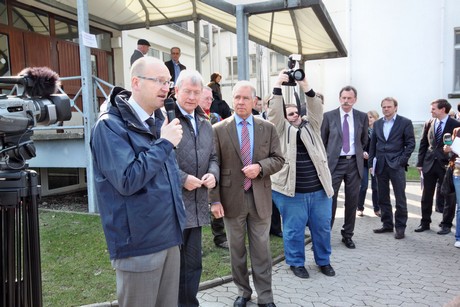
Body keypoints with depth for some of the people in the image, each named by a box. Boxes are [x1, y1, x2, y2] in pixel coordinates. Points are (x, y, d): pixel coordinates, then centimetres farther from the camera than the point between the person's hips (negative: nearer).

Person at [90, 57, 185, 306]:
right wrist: (164, 143, -19)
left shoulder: (158, 121, 11)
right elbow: (127, 180, -24)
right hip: (139, 243, -7)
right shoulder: (111, 125, -14)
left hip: (169, 236, 8)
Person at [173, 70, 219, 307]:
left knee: (193, 263, 18)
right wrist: (182, 179, -19)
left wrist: (213, 173, 0)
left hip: (197, 206, 7)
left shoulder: (205, 124, 14)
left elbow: (212, 157, 20)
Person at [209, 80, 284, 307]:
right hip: (232, 198, 0)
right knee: (236, 250, 13)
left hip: (260, 197, 1)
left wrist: (260, 167, -17)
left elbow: (278, 159, 4)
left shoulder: (268, 128, 4)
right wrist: (214, 200, -9)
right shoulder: (219, 129, -1)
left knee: (261, 250, 9)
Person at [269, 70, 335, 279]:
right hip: (291, 191, -3)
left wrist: (305, 87, -17)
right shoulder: (281, 129, 4)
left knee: (322, 227, 14)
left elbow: (316, 108, -4)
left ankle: (323, 261, 33)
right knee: (294, 229, 7)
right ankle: (296, 262, 26)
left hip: (319, 190, 3)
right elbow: (275, 111, -11)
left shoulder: (311, 126, 12)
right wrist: (278, 86, -17)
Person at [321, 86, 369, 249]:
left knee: (352, 200, 8)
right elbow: (322, 140, 5)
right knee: (329, 199, -4)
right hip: (334, 162, -2)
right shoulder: (329, 116, -1)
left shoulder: (362, 117, 5)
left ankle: (347, 235, 22)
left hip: (354, 163, 2)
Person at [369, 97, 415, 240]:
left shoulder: (405, 122, 0)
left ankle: (400, 227, 11)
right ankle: (387, 225, 20)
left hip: (396, 165, -4)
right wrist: (371, 163, 7)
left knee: (400, 198, 0)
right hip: (380, 165, 4)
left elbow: (410, 143, -2)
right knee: (383, 198, 9)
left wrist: (402, 161, -10)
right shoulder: (377, 123, 12)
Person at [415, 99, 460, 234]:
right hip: (429, 164, 4)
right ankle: (425, 222, 21)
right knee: (426, 196, 10)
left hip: (446, 165, -4)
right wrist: (420, 163, 4)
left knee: (448, 196, 6)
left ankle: (446, 224, 19)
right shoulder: (428, 124, 6)